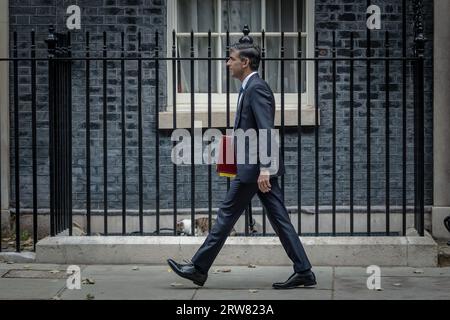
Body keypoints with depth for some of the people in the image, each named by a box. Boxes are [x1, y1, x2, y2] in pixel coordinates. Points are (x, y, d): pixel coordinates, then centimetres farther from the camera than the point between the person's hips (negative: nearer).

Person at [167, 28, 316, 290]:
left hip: (254, 168, -10)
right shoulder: (251, 87, 17)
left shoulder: (257, 87, -14)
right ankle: (304, 272, 8)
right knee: (279, 219, 8)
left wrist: (264, 169, -25)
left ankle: (199, 268, 8)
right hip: (259, 166, 10)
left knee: (227, 215, -1)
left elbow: (267, 131, -21)